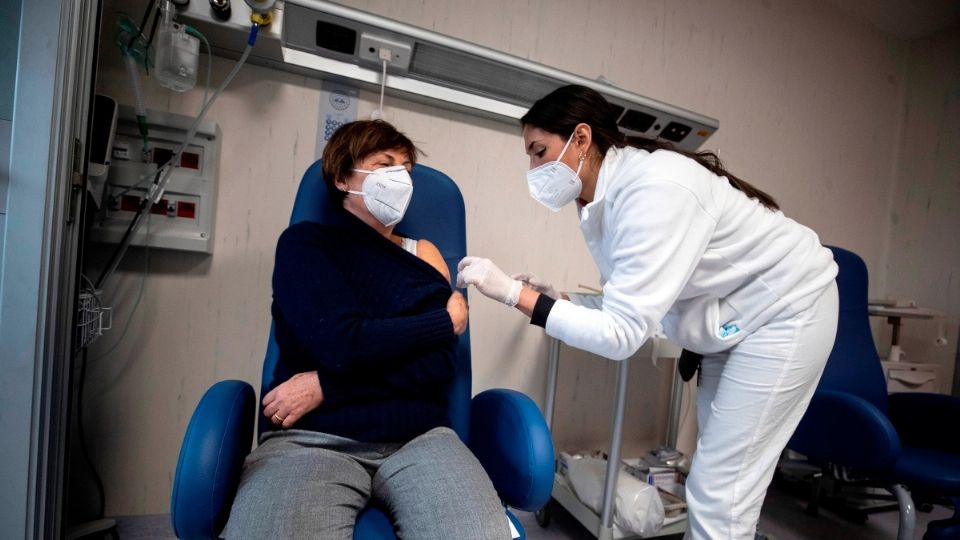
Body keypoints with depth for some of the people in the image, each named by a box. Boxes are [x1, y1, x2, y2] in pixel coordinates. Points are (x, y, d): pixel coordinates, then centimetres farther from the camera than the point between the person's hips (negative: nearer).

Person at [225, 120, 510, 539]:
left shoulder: (424, 254, 15)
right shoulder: (305, 241, 6)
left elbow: (440, 365, 2)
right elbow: (341, 342, -11)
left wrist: (326, 385, -8)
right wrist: (448, 320, -1)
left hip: (420, 438, 3)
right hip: (311, 438, -2)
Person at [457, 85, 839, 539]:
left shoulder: (654, 188, -31)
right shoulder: (602, 198, -3)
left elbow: (622, 334, -33)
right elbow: (631, 306, -1)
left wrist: (514, 292, -32)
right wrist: (559, 298, -13)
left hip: (784, 309, -8)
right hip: (733, 320, 9)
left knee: (719, 494, -5)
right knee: (712, 481, 15)